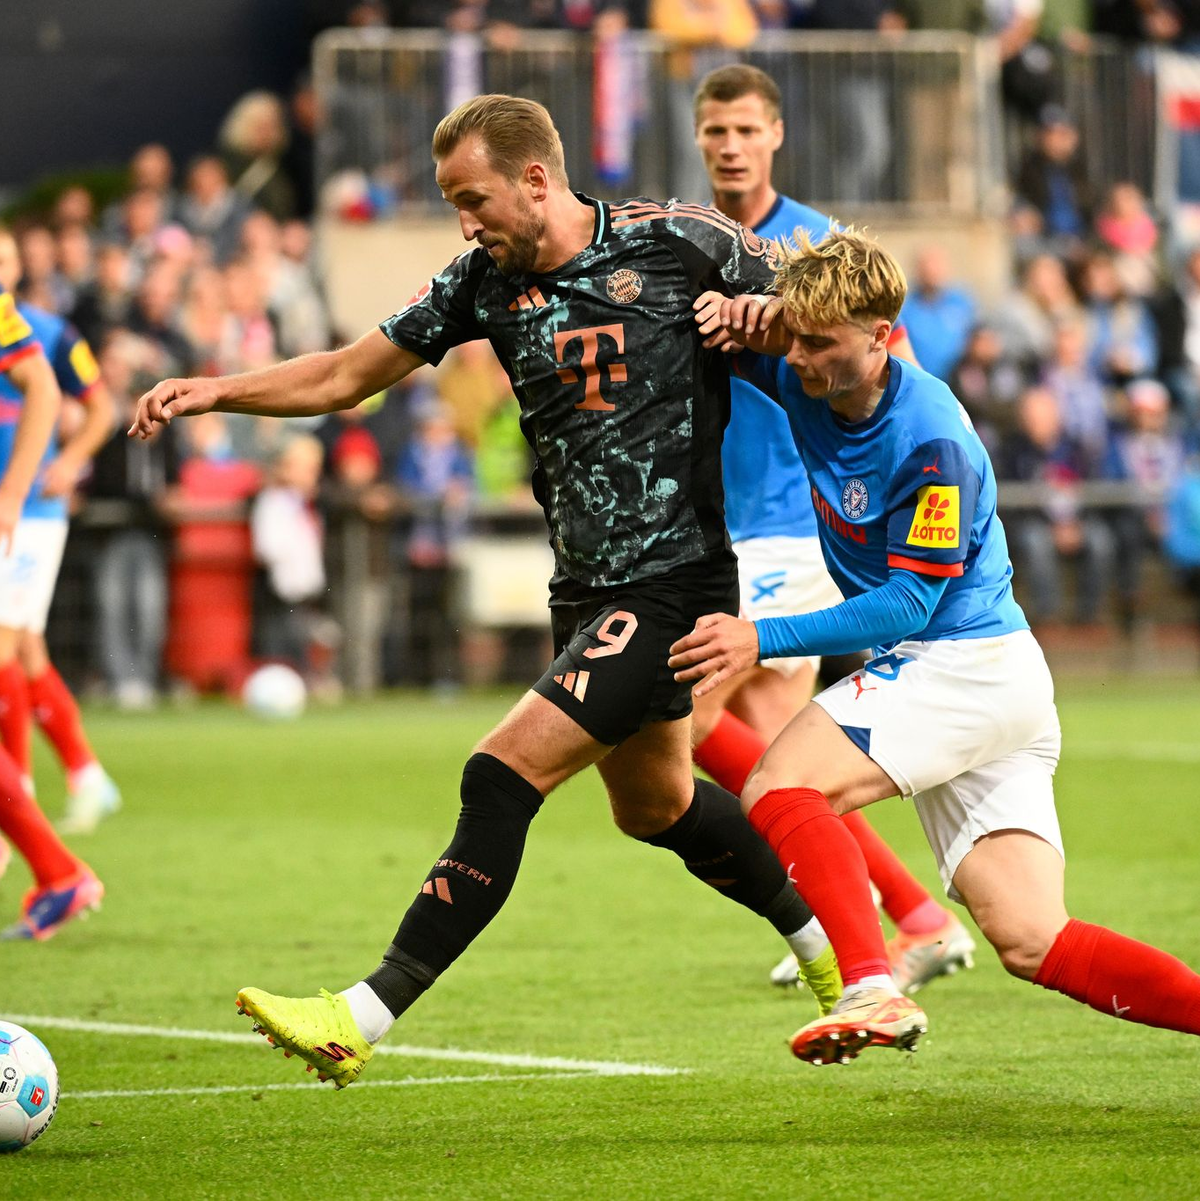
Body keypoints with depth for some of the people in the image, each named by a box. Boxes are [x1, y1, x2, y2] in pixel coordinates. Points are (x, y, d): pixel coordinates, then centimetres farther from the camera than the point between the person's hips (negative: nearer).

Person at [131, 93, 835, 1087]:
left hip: (673, 579, -8)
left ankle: (364, 1019, -17)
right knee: (654, 802, 21)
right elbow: (348, 375, 7)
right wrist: (217, 391, -5)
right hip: (584, 586, 8)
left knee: (506, 775, -16)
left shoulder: (675, 242, -12)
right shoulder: (487, 283, 3)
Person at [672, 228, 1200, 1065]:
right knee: (1033, 944, 0)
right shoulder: (806, 382, 2)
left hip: (968, 663, -9)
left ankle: (873, 989, -33)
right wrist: (745, 321, -9)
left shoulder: (933, 442, -20)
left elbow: (908, 603, -20)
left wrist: (764, 640, -24)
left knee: (779, 790, -20)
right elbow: (696, 330, 15)